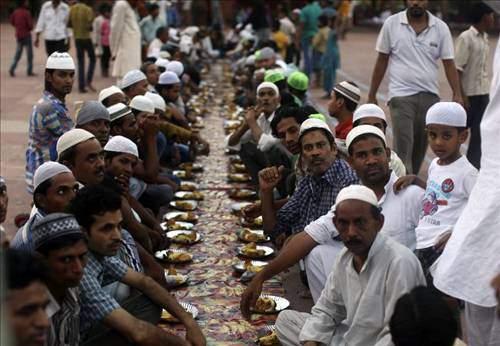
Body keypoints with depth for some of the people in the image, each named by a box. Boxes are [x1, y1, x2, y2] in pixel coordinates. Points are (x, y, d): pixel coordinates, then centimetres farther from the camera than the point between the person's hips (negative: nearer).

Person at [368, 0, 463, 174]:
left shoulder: (441, 27, 3)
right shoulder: (391, 24, 0)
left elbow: (449, 63, 2)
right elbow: (382, 61, 4)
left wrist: (457, 95, -10)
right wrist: (371, 95, 4)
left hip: (429, 96, 3)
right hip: (401, 95, -3)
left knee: (420, 148, 10)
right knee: (403, 147, -13)